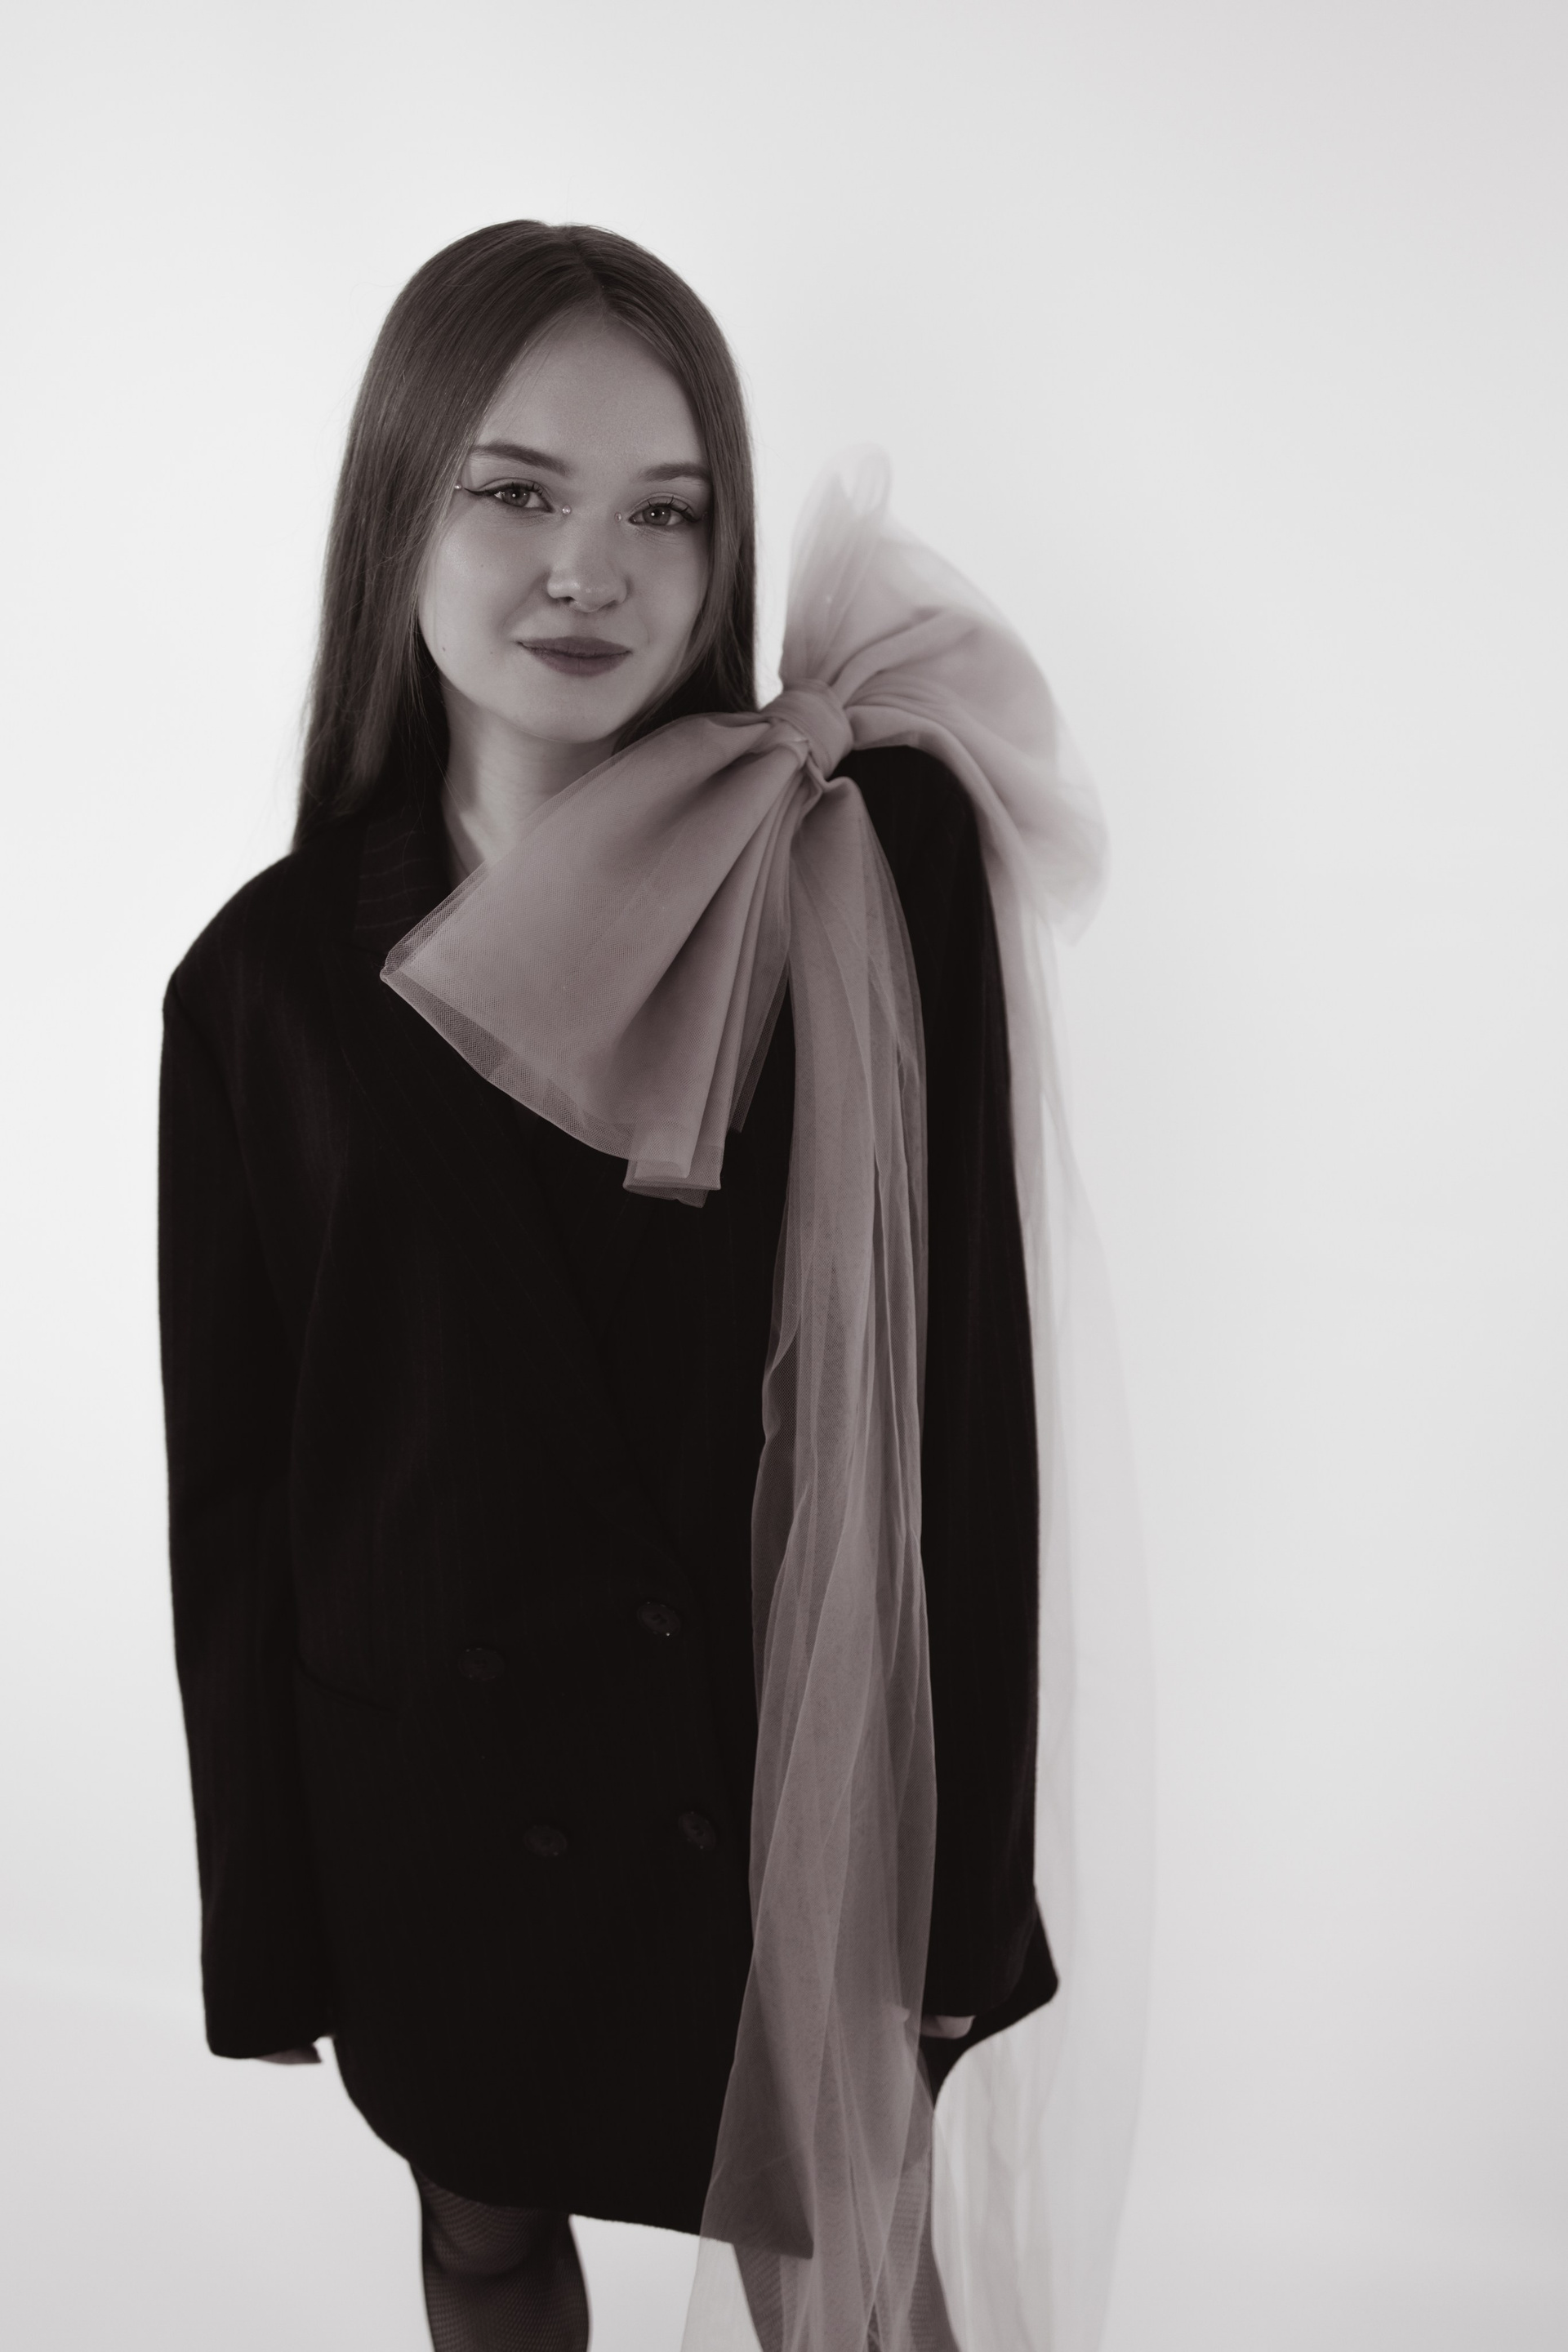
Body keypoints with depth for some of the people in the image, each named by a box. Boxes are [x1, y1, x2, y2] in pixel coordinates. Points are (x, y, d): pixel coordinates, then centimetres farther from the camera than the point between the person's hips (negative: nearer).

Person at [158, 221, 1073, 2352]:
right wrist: (271, 1928, 2)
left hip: (792, 1775, -1)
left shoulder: (879, 864, -12)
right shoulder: (275, 975, -7)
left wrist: (956, 1877, -9)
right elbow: (232, 1482, -1)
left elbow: (963, 1380, -10)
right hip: (435, 1789, 2)